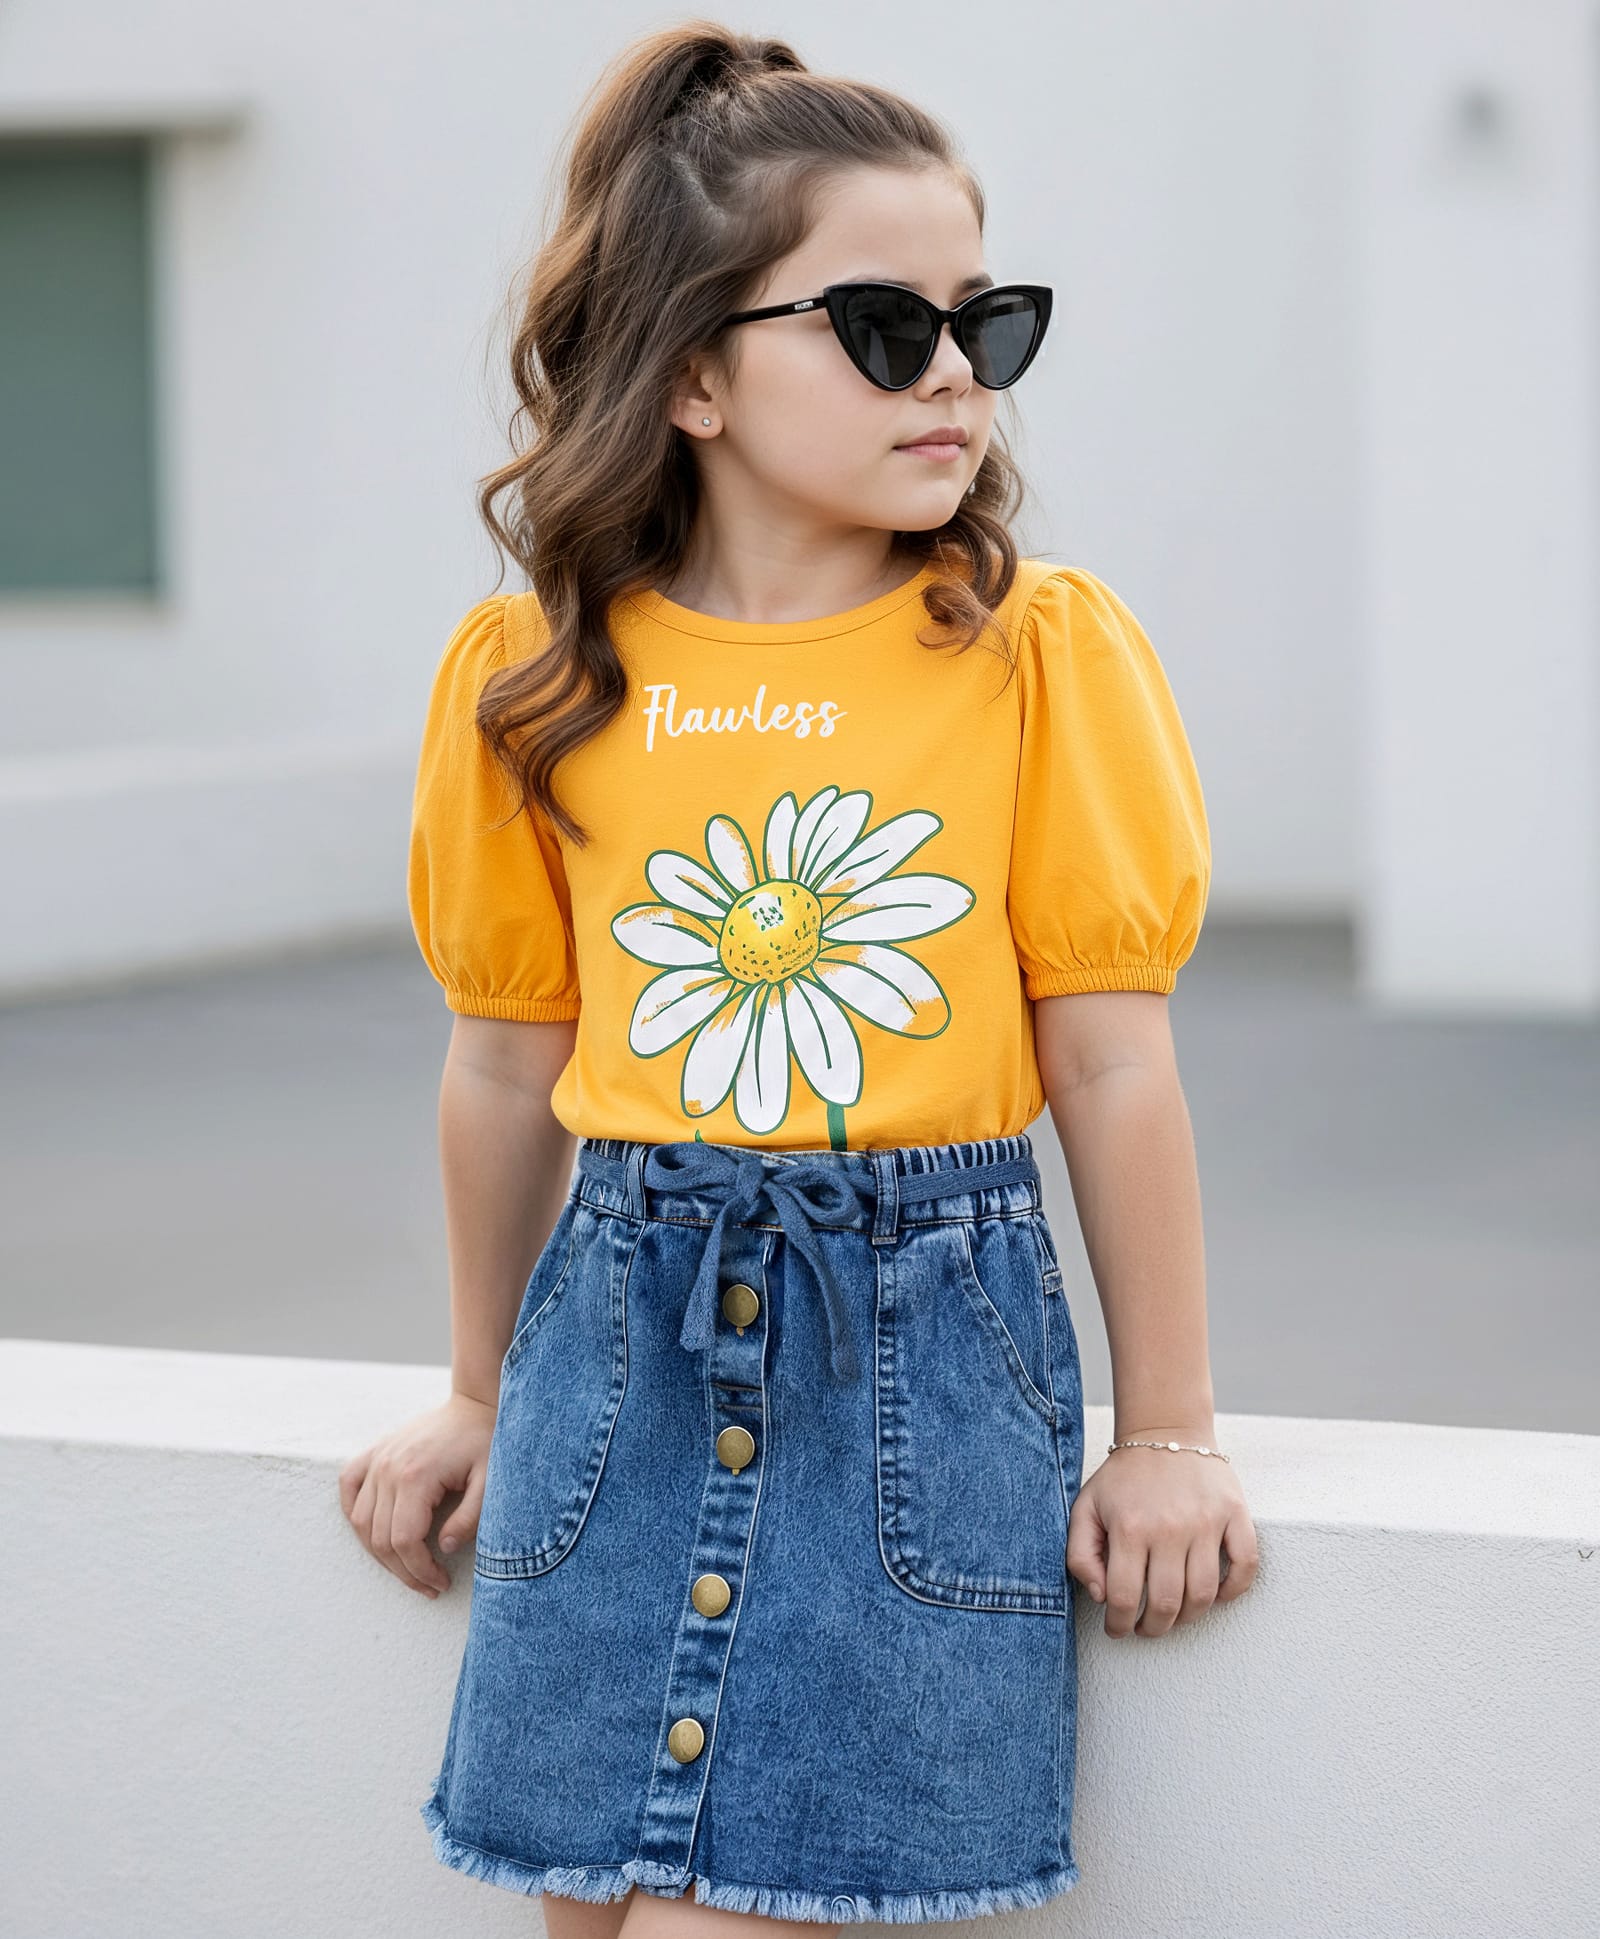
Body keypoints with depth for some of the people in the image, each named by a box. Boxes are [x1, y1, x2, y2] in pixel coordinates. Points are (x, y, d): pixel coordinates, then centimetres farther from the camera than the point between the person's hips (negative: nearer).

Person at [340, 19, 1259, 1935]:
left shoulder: (1044, 649, -4)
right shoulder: (532, 672, 2)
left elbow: (1112, 1065, -1)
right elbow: (508, 1067, 12)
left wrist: (1167, 1434, 2)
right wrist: (484, 1397, 21)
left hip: (926, 1343, -2)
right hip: (625, 1330, 3)